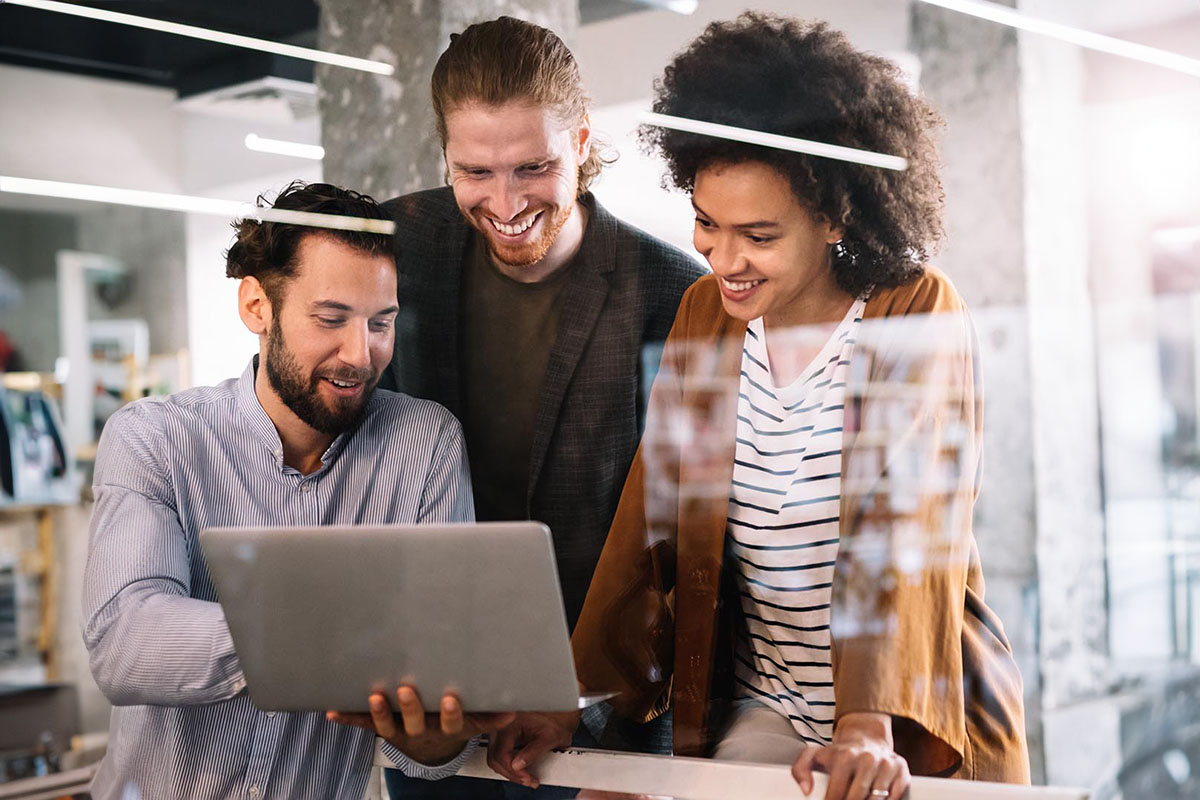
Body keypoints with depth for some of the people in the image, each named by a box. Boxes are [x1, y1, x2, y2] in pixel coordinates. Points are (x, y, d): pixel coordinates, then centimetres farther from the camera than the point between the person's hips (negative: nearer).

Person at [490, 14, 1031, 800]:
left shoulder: (920, 315, -10)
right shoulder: (704, 315, 3)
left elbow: (908, 530, -20)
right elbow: (650, 516, 2)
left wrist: (872, 728, -32)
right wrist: (572, 698, -6)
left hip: (921, 718, -3)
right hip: (761, 712, 3)